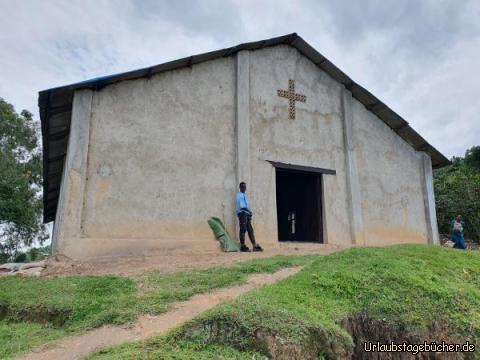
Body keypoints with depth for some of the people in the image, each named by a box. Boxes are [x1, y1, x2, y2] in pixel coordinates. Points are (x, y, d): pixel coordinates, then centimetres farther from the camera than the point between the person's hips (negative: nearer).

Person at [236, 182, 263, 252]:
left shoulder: (244, 195, 23)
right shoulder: (240, 195, -6)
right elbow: (241, 206, -17)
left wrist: (249, 212, 8)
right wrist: (248, 210, -20)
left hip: (247, 214, 10)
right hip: (242, 213, -10)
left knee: (250, 230, 7)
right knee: (243, 230, -8)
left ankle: (255, 246, 8)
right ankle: (242, 246, -5)